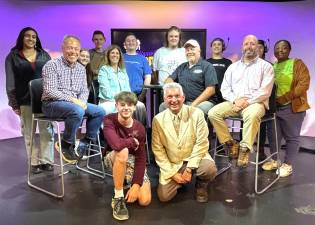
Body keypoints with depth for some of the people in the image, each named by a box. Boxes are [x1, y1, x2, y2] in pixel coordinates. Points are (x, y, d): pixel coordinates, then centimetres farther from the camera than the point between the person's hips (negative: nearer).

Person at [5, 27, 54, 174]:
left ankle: (46, 160, 11)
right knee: (29, 132, 4)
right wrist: (14, 103, -5)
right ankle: (34, 162, 13)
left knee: (47, 130, 1)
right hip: (24, 101, -1)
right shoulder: (13, 57, 6)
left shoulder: (44, 55, 11)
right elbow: (10, 82, 2)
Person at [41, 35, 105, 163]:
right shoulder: (52, 65, -8)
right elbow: (50, 91, -17)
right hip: (52, 104, -6)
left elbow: (84, 90, 12)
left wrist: (81, 101, -11)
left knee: (100, 111, -9)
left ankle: (85, 143, 1)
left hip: (75, 103, 7)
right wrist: (72, 99, -24)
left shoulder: (81, 68, 12)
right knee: (78, 111, -35)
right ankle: (65, 145, -15)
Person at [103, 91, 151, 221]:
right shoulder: (109, 120, -22)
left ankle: (128, 183, 20)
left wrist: (136, 184, -24)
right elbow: (116, 144, -41)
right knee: (123, 151, -40)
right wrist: (133, 141, -22)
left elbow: (141, 158, -15)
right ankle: (118, 198, -23)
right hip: (114, 159, -2)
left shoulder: (139, 128, -14)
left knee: (145, 200, -14)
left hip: (134, 161, 2)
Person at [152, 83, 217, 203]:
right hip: (172, 164, 1)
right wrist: (172, 173, -10)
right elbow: (158, 149, -5)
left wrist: (189, 169, -17)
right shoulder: (158, 120, -8)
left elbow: (201, 143, -12)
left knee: (210, 169, -31)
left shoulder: (196, 114, -12)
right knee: (164, 196, -12)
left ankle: (201, 186, 6)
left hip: (194, 158, -1)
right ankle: (180, 180, 21)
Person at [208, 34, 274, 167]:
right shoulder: (233, 67, 18)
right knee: (213, 113, -21)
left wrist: (247, 101, -15)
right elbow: (225, 88, 11)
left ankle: (245, 148, -23)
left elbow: (265, 91, -4)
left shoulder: (265, 66, 7)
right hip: (234, 102, 4)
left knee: (252, 115, -39)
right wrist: (235, 100, -8)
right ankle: (230, 143, -8)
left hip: (255, 102, -4)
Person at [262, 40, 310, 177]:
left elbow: (303, 84, -11)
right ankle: (274, 160, 27)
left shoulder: (297, 63, -2)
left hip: (292, 107, -4)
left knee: (291, 137, 5)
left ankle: (288, 165, 16)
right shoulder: (271, 66, 10)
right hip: (273, 107, 4)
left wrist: (284, 98, -17)